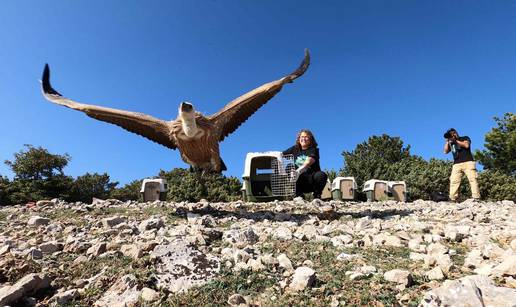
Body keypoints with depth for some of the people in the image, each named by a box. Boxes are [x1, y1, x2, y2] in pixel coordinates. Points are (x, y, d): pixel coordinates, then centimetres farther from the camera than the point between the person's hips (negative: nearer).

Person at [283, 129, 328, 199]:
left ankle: (317, 197, -8)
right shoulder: (295, 149, 7)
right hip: (300, 181, 3)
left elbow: (308, 163, -27)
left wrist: (298, 171, -45)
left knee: (321, 175, -33)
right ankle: (299, 195, -16)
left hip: (312, 180, -3)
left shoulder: (313, 150, -7)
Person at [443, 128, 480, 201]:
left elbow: (466, 145, -5)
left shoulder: (465, 138, 15)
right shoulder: (451, 143, 25)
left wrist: (456, 140, -3)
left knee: (472, 179, -14)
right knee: (454, 181, -12)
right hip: (456, 164, 3)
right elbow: (446, 151, 12)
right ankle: (452, 199, -18)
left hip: (468, 162, -2)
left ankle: (476, 197, -17)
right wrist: (447, 141, 7)